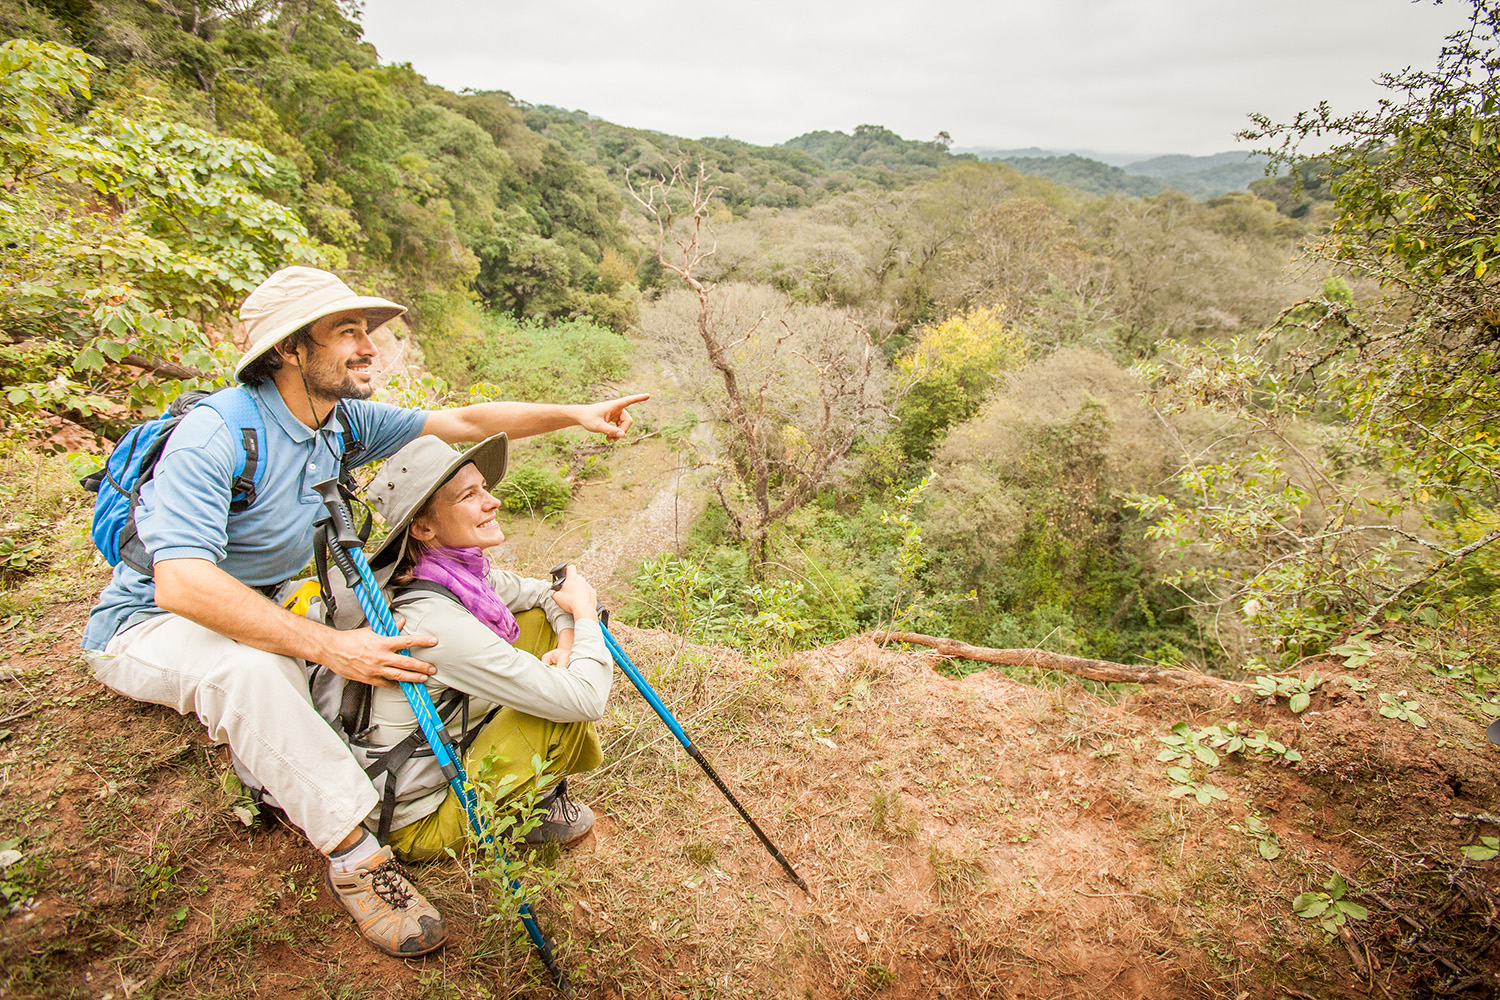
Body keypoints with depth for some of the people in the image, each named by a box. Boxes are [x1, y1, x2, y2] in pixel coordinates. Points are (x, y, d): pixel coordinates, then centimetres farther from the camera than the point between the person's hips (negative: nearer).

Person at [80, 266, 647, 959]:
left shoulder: (344, 421, -6)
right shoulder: (216, 435, -29)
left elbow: (466, 421, -6)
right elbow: (181, 583, -38)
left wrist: (574, 415, -15)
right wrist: (330, 647, -42)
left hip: (263, 608, 8)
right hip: (147, 625, -7)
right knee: (245, 663, -38)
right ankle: (353, 855, -25)